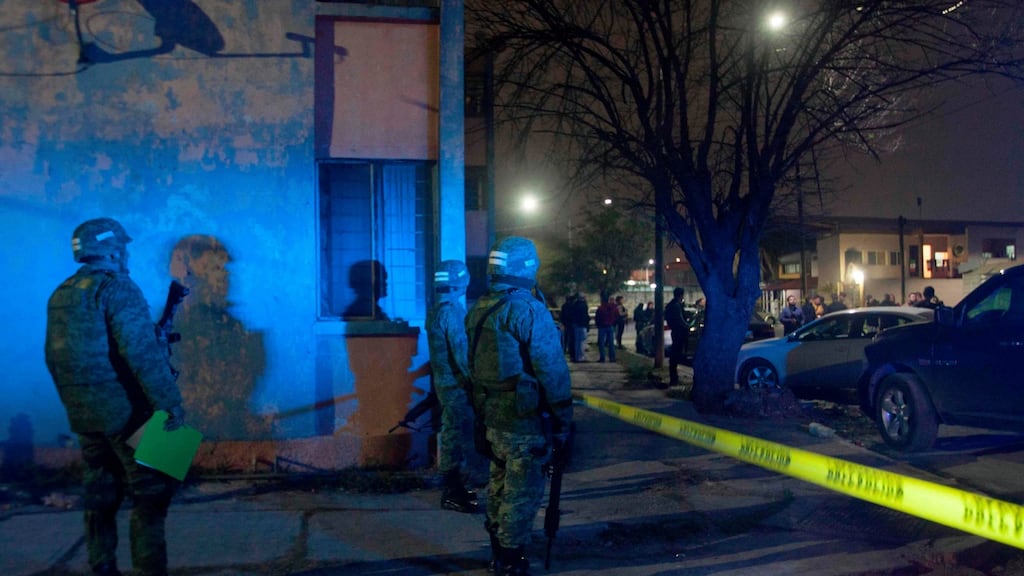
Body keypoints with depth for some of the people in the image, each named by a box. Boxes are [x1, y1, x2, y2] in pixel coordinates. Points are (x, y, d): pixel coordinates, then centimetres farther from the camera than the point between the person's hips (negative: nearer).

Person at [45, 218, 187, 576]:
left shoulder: (60, 295, 12)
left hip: (85, 418, 8)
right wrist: (170, 403, -22)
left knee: (99, 499, 15)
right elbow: (143, 353, -22)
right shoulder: (115, 288, -13)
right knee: (149, 496, -1)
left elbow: (55, 360, 18)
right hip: (127, 413, -8)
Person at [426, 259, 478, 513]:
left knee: (452, 433, 17)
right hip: (455, 382, -10)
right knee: (457, 435, -4)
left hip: (444, 379, 10)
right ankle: (452, 494, 2)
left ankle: (452, 487, 27)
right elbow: (461, 352, -22)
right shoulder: (452, 311, -18)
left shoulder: (436, 310, 11)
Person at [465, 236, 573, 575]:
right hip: (526, 420, -8)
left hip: (491, 417, 8)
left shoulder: (477, 312, 7)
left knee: (500, 484, 20)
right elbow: (552, 372, -18)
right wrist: (562, 420, -10)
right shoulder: (530, 312, -17)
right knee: (522, 492, 2)